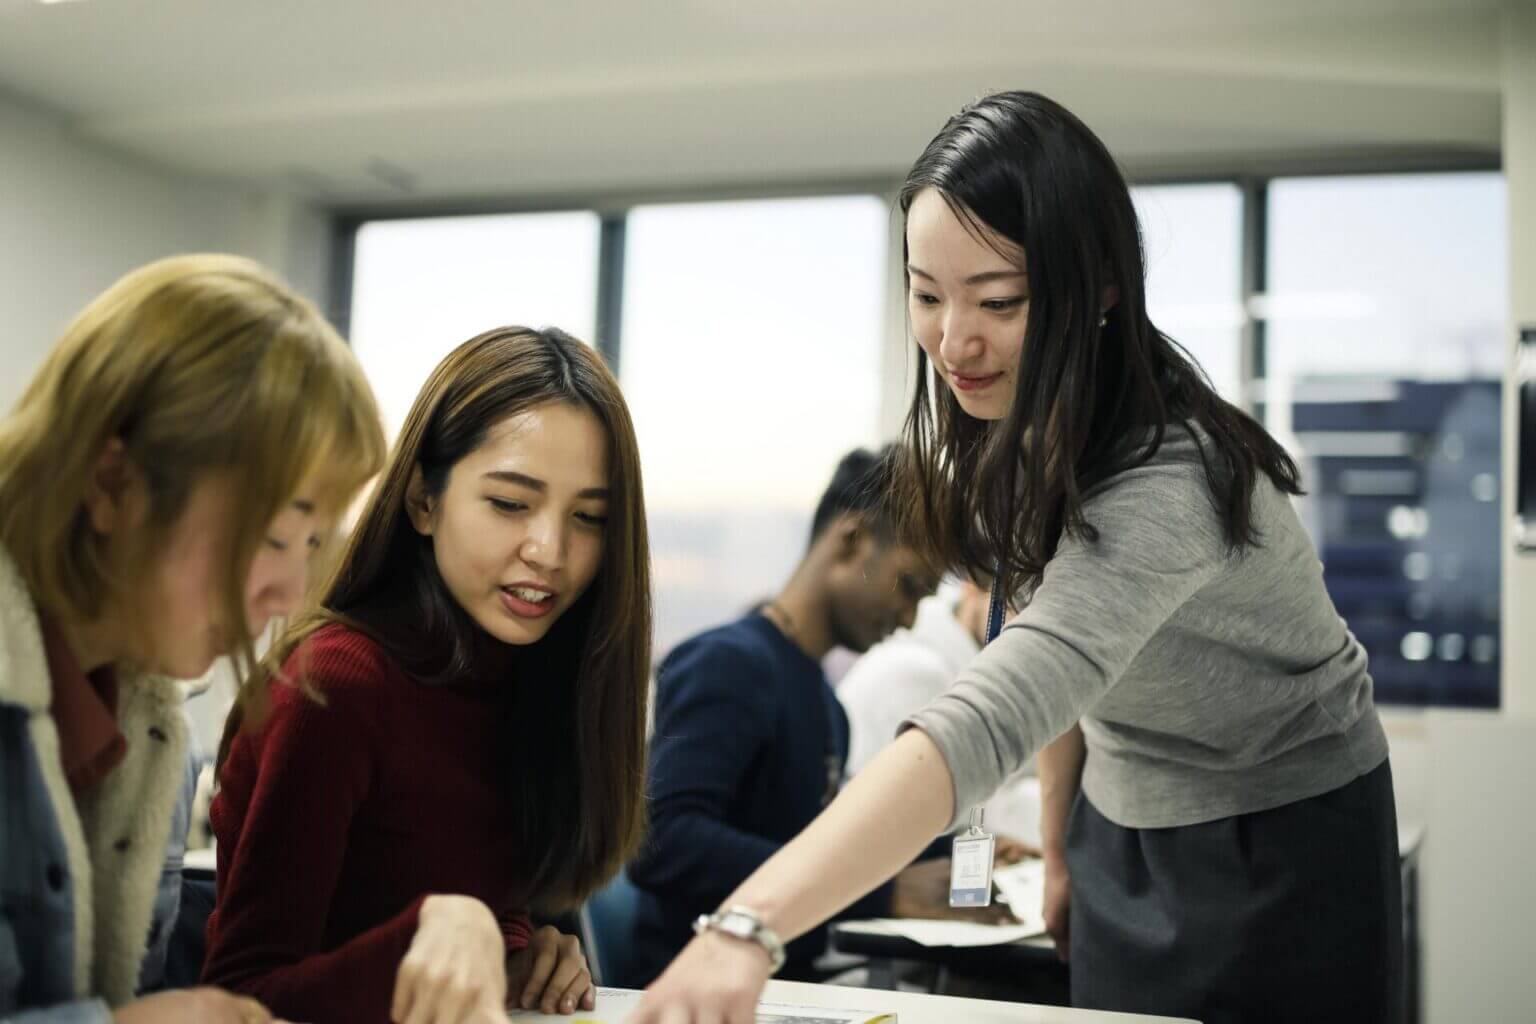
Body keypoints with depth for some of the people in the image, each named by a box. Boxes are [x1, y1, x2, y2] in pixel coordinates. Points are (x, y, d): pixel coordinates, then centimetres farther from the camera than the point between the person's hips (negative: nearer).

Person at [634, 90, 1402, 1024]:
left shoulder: (1164, 483, -35)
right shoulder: (1004, 424, -9)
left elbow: (991, 723, -49)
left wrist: (748, 927, -58)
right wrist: (1060, 850, 5)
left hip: (1281, 842, -6)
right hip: (1126, 826, 6)